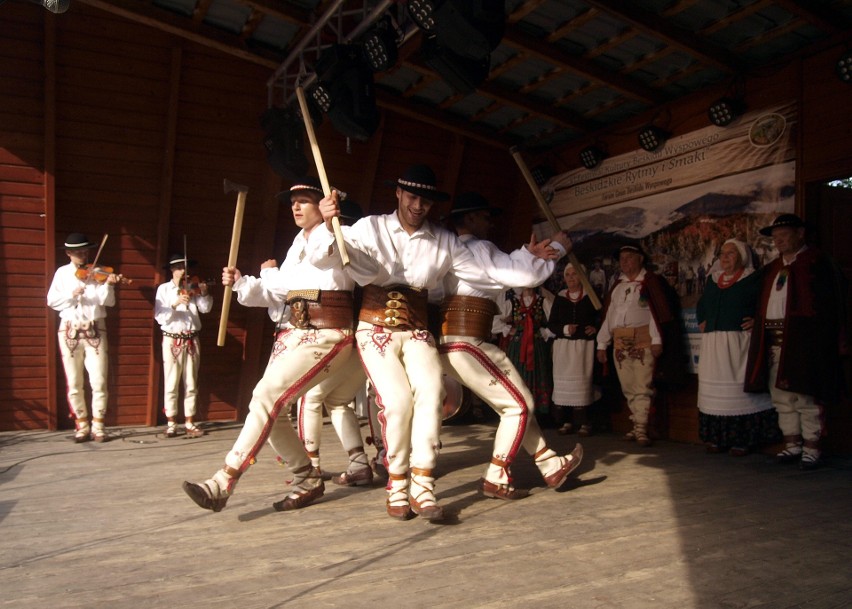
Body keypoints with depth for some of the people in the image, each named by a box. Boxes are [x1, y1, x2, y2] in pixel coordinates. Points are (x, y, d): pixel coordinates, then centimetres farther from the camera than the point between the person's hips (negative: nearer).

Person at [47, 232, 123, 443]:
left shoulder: (97, 273, 3)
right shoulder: (62, 273, 7)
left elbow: (108, 301, -8)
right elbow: (52, 300, 0)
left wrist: (109, 285, -25)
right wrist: (71, 294, -16)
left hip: (95, 331, -1)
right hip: (70, 331, 1)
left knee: (98, 381, -5)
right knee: (74, 383, 5)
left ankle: (98, 426, 4)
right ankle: (82, 426, 15)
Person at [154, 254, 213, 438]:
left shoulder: (192, 289, 6)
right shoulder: (164, 289, 0)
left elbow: (206, 308, -2)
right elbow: (160, 317, -9)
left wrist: (204, 294, -18)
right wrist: (175, 304, -23)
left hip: (192, 340, 3)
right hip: (172, 340, -2)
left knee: (191, 384, 6)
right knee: (171, 384, 1)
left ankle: (189, 423, 13)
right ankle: (171, 423, 9)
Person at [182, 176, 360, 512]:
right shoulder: (299, 241, 19)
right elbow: (277, 294, 15)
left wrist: (270, 272, -5)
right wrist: (241, 283, 3)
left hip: (325, 336, -8)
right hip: (292, 333, 8)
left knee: (267, 396, -20)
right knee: (272, 409, 2)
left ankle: (223, 483, -19)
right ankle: (308, 479, 18)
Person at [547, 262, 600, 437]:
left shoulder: (590, 296, 5)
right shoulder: (559, 298, 10)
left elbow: (601, 317, 9)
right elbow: (551, 324, 8)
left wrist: (595, 328, -10)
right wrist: (565, 329, -8)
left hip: (584, 345, -2)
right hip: (563, 345, 2)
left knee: (582, 381, -7)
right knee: (564, 382, 0)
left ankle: (583, 423, -1)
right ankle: (566, 421, 6)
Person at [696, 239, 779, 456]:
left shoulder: (753, 280, -1)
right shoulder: (713, 280, 17)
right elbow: (700, 305, 30)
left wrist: (757, 320, -15)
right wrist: (702, 322, 15)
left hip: (740, 344, -6)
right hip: (712, 345, 6)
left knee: (741, 388, -6)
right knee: (715, 390, 6)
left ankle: (742, 440, 0)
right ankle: (717, 438, 11)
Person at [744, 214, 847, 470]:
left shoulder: (817, 263, -3)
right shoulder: (773, 269, 18)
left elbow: (828, 306, -8)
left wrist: (825, 344, -14)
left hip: (802, 341, -7)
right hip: (774, 341, 7)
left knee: (806, 396, -3)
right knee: (782, 399, 11)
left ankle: (811, 449, 5)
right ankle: (792, 445, 20)